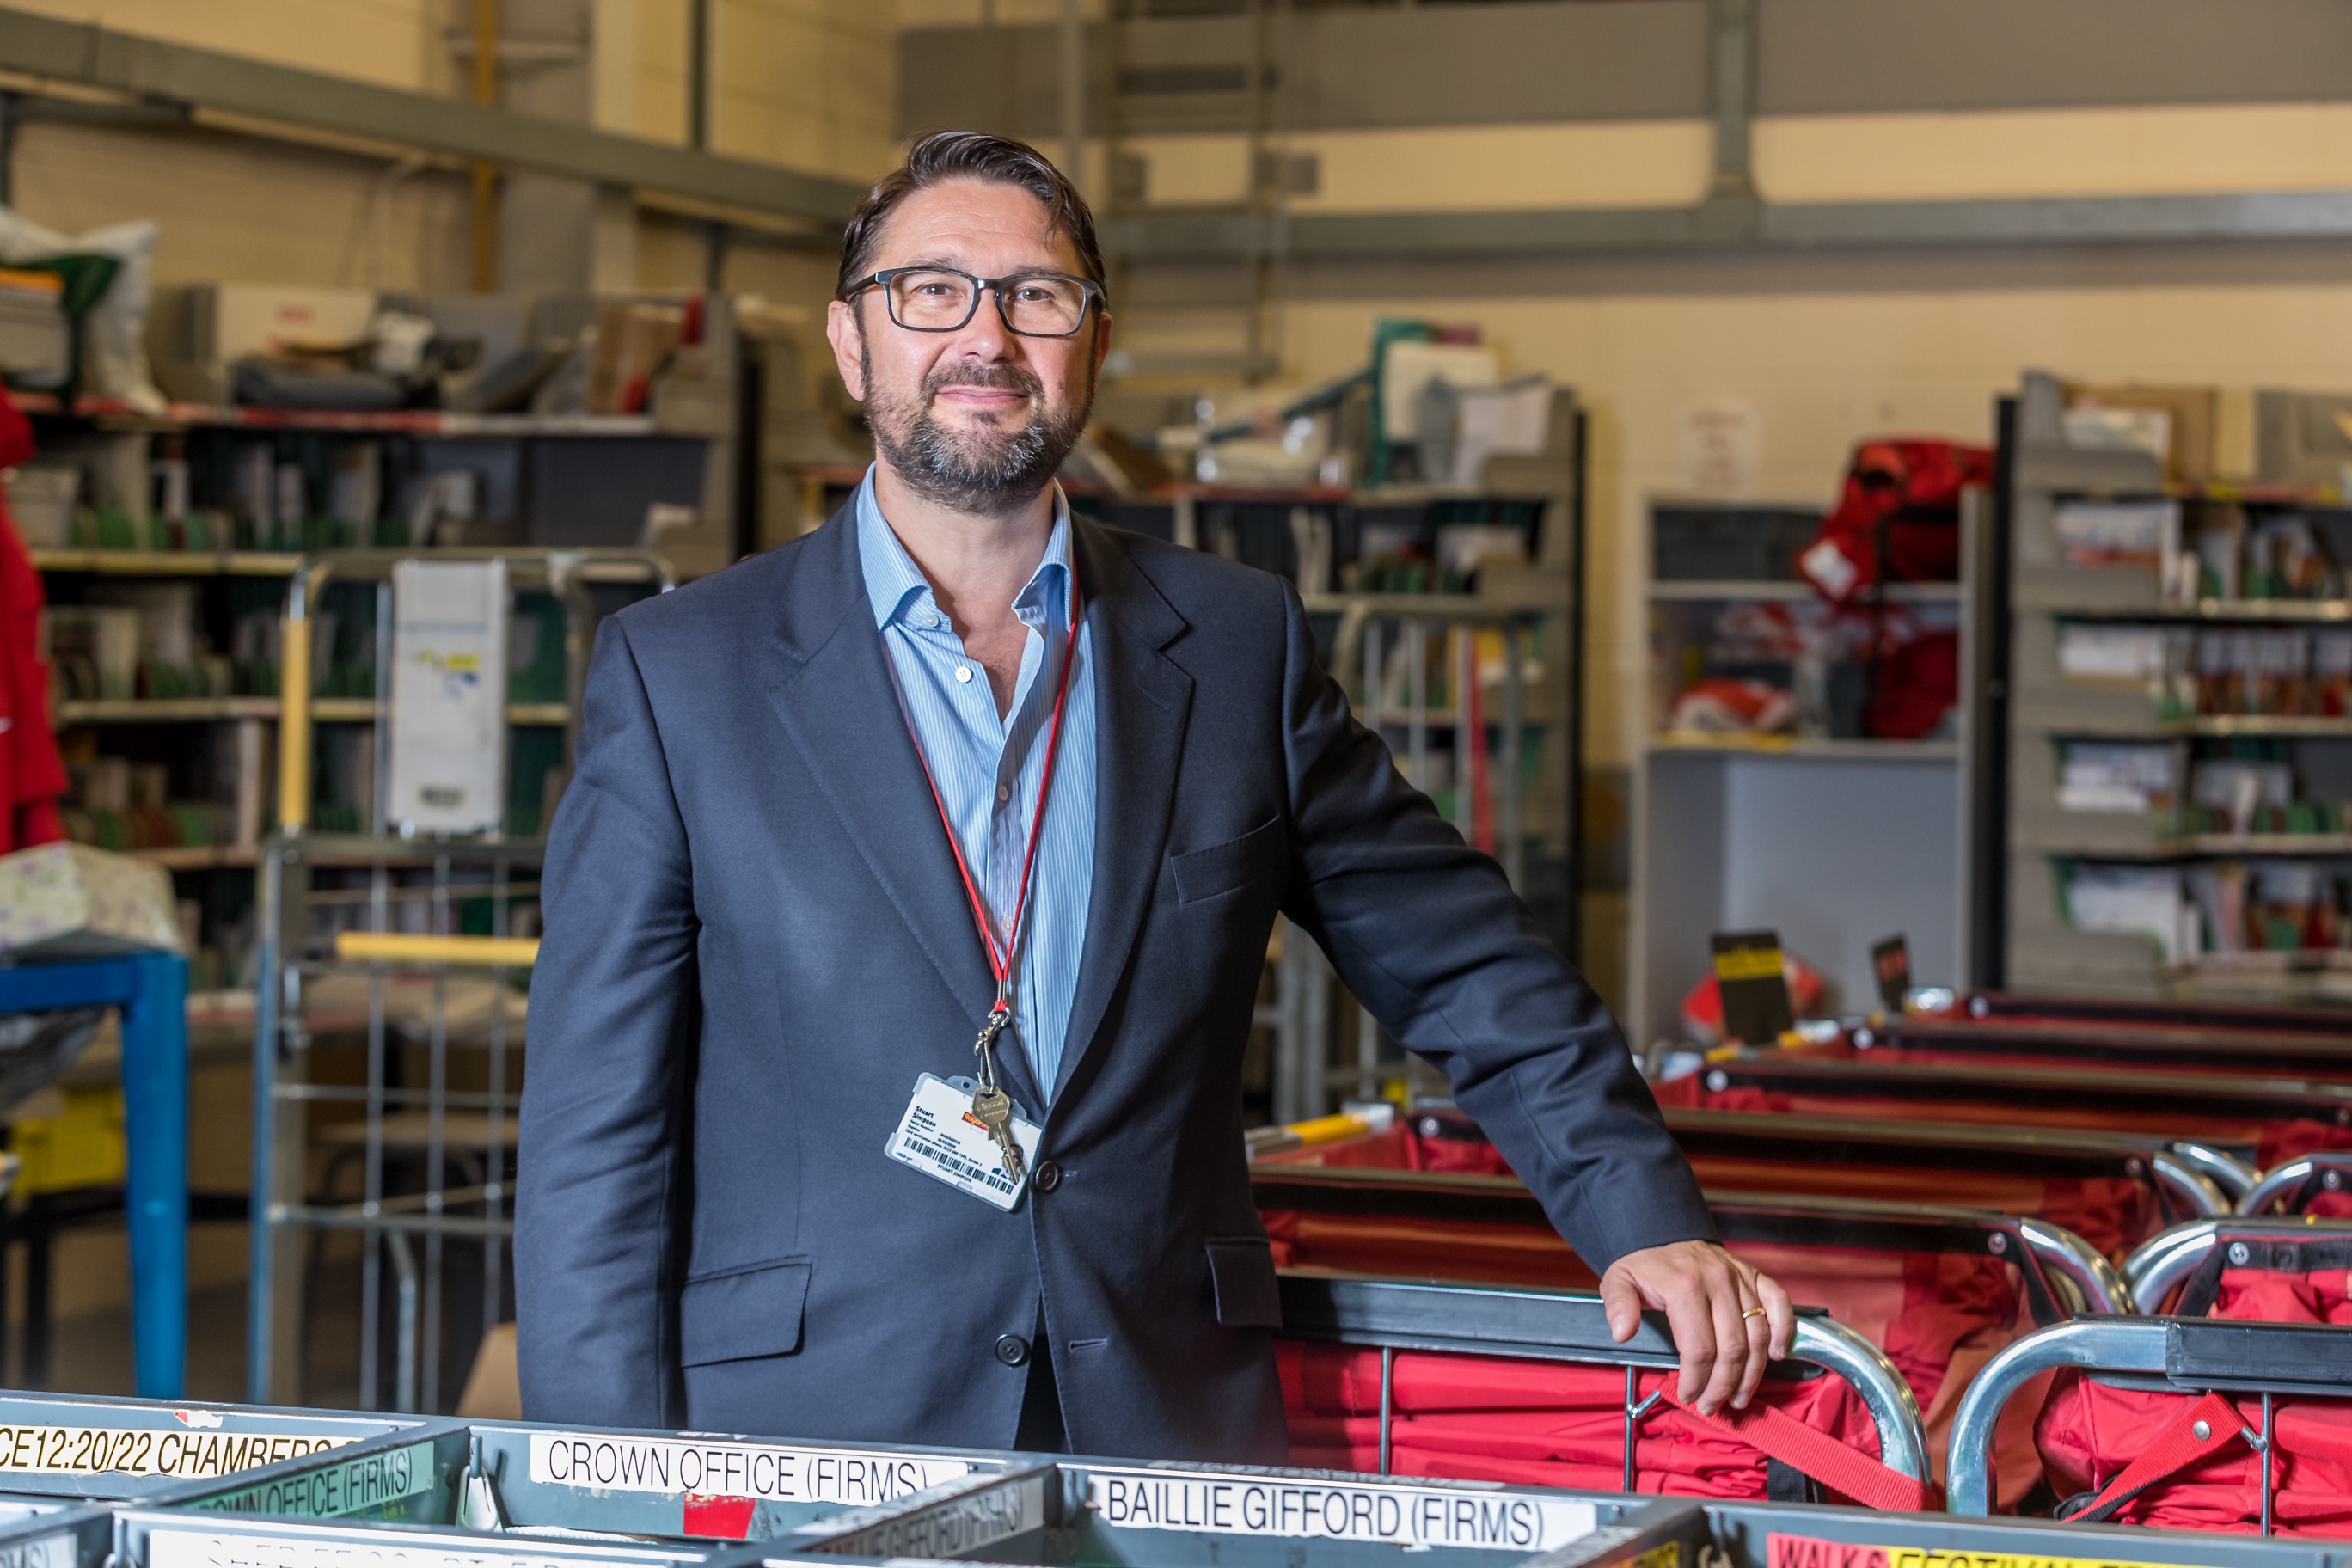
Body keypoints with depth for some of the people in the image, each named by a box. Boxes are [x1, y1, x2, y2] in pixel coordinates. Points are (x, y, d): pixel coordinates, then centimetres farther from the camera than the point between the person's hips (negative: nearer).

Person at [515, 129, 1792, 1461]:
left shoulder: (1238, 647, 9)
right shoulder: (675, 673, 2)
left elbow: (1470, 971, 17)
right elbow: (597, 1136, 1)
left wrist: (1649, 1222, 6)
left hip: (1172, 1444, 2)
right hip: (806, 1447, -2)